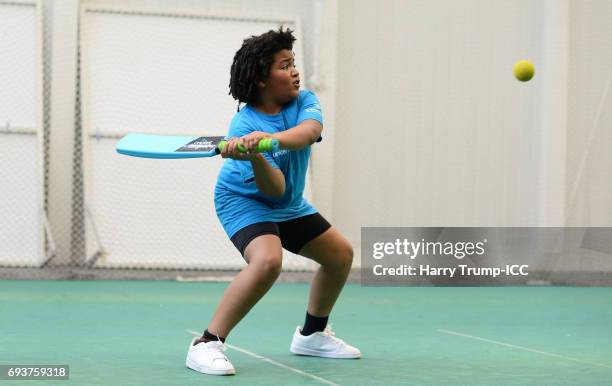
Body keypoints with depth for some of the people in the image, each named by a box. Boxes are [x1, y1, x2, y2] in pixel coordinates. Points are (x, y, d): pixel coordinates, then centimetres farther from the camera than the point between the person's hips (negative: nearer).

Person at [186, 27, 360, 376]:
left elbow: (310, 130, -37)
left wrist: (271, 138, -55)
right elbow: (274, 188, -34)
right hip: (246, 201, -7)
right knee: (268, 261, -34)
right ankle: (207, 344, -29)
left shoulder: (304, 101, -12)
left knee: (341, 254, 14)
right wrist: (254, 157, -54)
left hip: (288, 204, 7)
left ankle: (312, 334, 32)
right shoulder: (244, 126, -27)